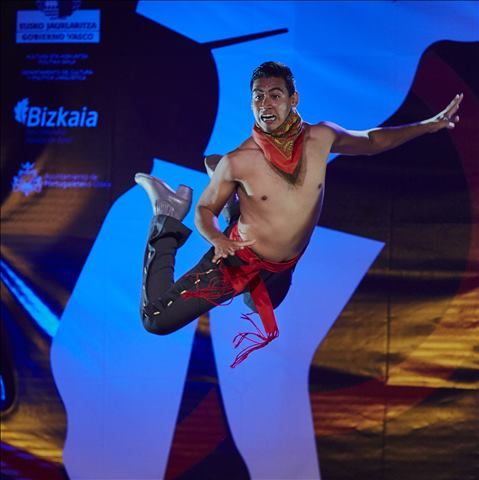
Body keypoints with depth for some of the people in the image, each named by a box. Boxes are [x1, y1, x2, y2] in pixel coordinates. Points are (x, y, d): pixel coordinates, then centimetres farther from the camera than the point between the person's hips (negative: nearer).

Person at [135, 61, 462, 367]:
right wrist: (217, 239, -32)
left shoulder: (321, 138, -15)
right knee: (158, 319, -10)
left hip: (283, 268, 5)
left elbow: (371, 141, 4)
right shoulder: (238, 161, -25)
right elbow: (205, 210, -10)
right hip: (239, 260, -4)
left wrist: (428, 126, -4)